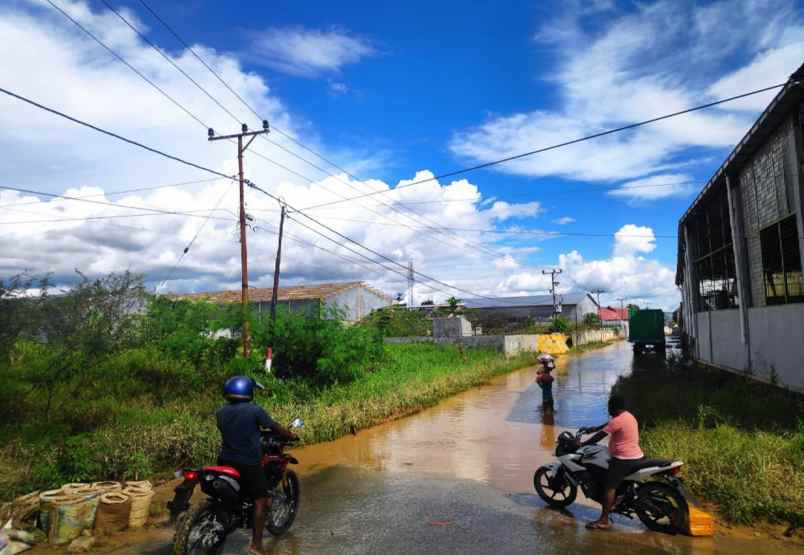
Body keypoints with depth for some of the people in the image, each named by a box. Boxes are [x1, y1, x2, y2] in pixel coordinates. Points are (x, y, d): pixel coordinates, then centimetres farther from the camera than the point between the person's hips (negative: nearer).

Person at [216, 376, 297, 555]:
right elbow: (275, 427, -8)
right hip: (248, 463, -6)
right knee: (261, 500, 3)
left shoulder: (220, 413, 1)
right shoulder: (254, 410, -15)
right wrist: (291, 435, 10)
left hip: (225, 461, 6)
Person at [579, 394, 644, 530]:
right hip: (637, 457, 10)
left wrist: (582, 444, -8)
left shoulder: (618, 420, -19)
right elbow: (607, 425, 22)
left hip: (624, 459, -10)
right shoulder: (628, 416, 10)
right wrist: (592, 429, 24)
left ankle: (604, 520, -9)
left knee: (609, 487, -9)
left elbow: (600, 436, -16)